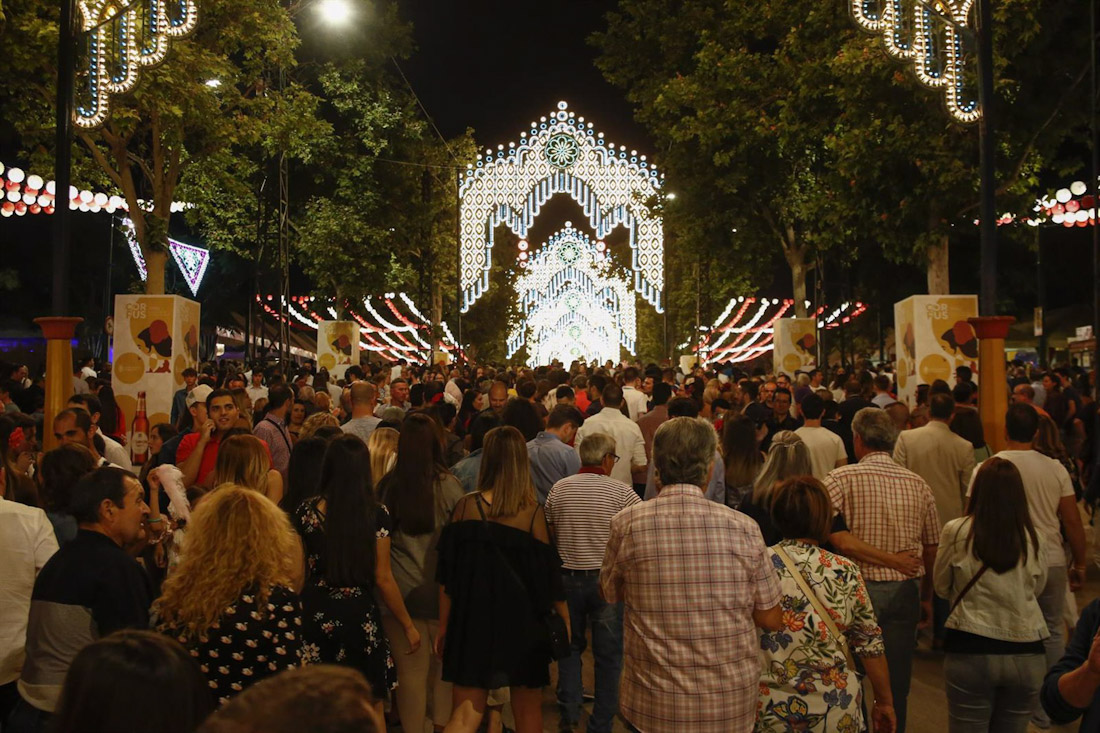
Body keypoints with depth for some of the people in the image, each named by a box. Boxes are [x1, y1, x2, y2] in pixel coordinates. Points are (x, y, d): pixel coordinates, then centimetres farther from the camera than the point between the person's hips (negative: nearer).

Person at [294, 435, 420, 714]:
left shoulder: (306, 511, -4)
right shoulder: (376, 514, -9)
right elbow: (382, 578, -7)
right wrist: (408, 626, 3)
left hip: (315, 615, 2)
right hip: (358, 617, -2)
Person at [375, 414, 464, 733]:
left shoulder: (386, 486, -7)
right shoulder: (447, 485, -11)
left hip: (400, 587, 1)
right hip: (440, 586, 0)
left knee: (410, 670, 8)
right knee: (443, 666, 16)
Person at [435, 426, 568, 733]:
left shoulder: (466, 506, -9)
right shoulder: (533, 512, -12)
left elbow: (447, 575, -5)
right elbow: (547, 576, -7)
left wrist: (444, 627, 5)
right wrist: (564, 618, 6)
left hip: (474, 621, 1)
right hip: (523, 624, 0)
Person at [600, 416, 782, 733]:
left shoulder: (627, 523, -12)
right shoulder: (742, 527, -12)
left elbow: (610, 594, 5)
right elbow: (771, 619, -4)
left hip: (654, 705, 0)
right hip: (733, 706, 1)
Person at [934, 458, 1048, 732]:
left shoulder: (956, 531, -8)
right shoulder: (1030, 536, -1)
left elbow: (942, 588, 5)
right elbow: (1038, 585, 15)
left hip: (971, 651, -2)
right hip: (1028, 655, 3)